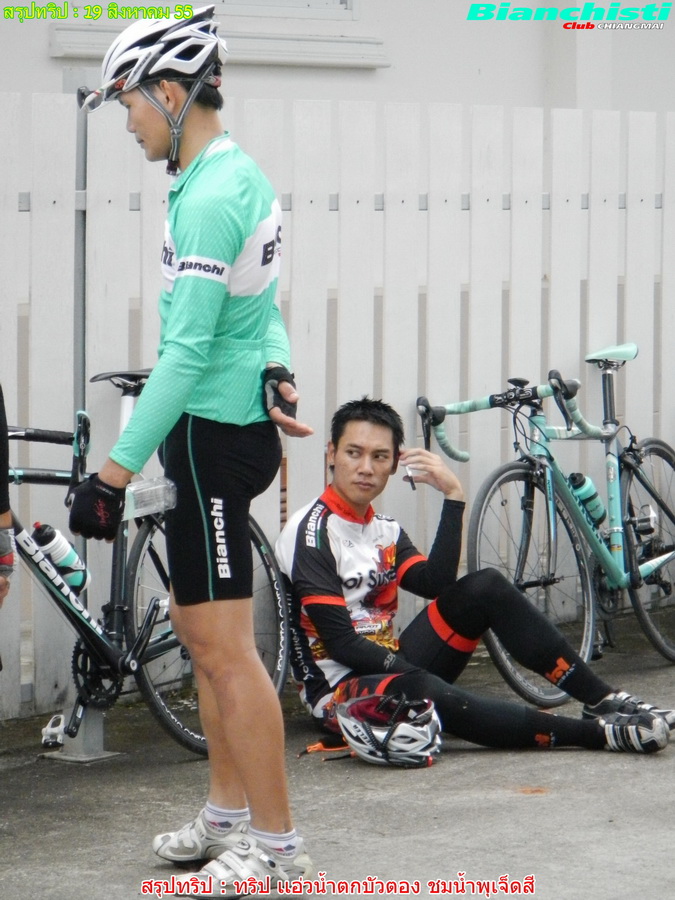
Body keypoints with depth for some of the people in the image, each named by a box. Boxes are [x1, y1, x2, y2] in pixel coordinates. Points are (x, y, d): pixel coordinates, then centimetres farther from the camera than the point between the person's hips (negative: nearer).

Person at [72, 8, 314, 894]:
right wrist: (277, 369, -4)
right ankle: (229, 813, 28)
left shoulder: (211, 197, -20)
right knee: (200, 626, 18)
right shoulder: (238, 175, 12)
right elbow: (265, 308, 17)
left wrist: (116, 468, -21)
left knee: (223, 645, -5)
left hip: (213, 434, -10)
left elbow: (187, 351, -23)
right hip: (232, 428, 10)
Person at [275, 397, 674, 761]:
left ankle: (604, 700, -10)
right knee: (423, 691, -39)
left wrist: (454, 496, -10)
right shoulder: (311, 532, -11)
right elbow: (342, 644, -18)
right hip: (341, 693, -8)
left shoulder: (385, 531, 13)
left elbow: (435, 583, -7)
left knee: (486, 587, -7)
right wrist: (415, 670, -23)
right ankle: (600, 732, -39)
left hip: (391, 667, 8)